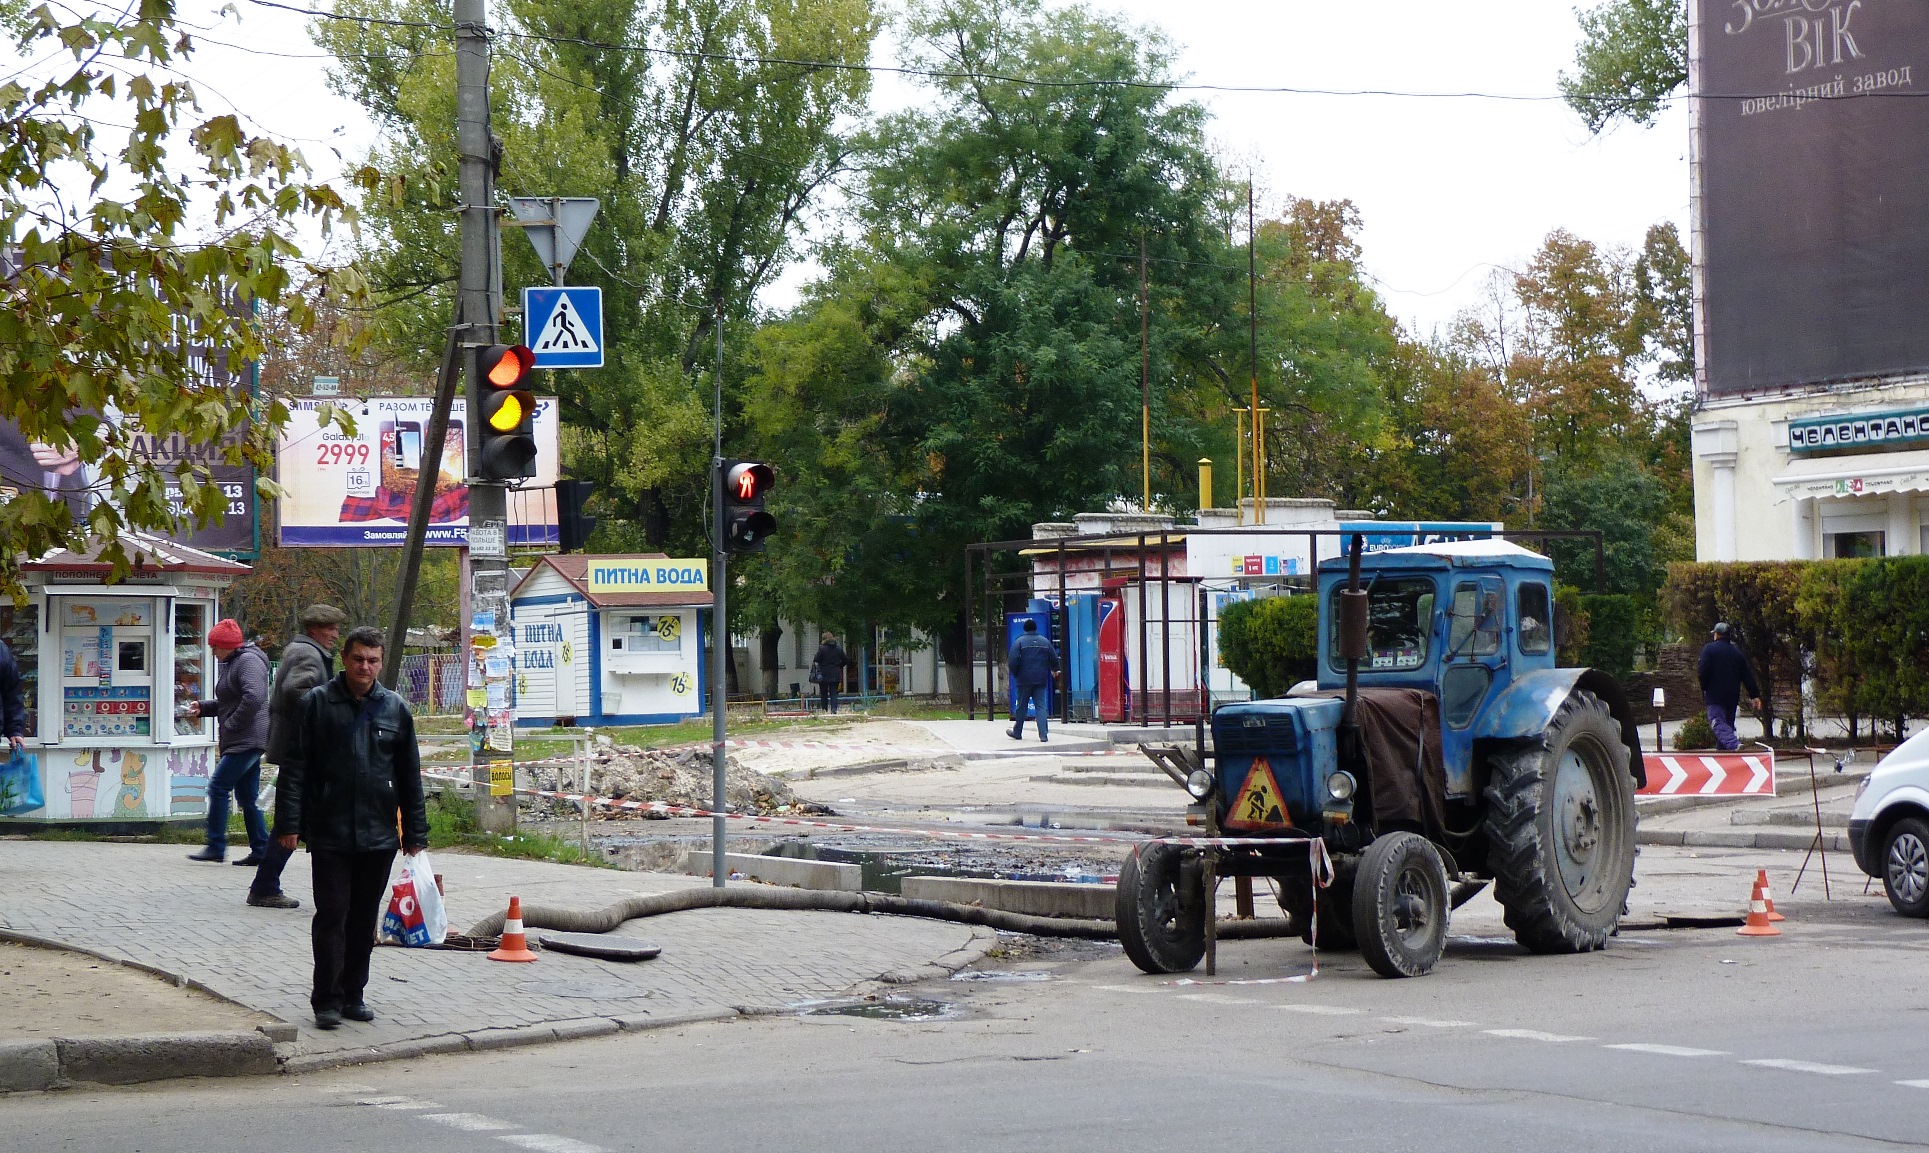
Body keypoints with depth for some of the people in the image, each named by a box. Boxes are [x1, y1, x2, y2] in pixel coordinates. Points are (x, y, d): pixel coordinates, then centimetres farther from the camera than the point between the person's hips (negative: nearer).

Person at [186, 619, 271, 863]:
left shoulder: (248, 662, -13)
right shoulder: (232, 664, 20)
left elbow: (254, 698, -27)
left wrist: (230, 726, -20)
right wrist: (202, 708, 14)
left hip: (247, 741, -11)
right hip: (240, 743, 11)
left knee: (218, 788, -11)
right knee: (247, 797, 10)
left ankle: (216, 847, -9)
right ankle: (260, 850, 11)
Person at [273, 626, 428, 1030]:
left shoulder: (396, 710, 8)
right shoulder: (316, 704, 0)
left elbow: (410, 777, 12)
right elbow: (295, 767, -1)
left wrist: (415, 835, 10)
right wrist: (289, 823, -8)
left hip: (379, 838, 3)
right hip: (328, 834, -3)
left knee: (364, 919, 9)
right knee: (331, 915, -4)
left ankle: (353, 994, 19)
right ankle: (327, 1000, 1)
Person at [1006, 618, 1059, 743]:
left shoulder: (1019, 642, -5)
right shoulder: (1045, 642, 7)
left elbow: (1013, 661, -11)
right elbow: (1054, 660, 12)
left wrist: (1014, 673, 7)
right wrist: (1054, 670, 33)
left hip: (1024, 680, -2)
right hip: (1041, 681, 2)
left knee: (1021, 706, 9)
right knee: (1041, 706, 1)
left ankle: (1017, 732, 21)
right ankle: (1043, 734, -9)